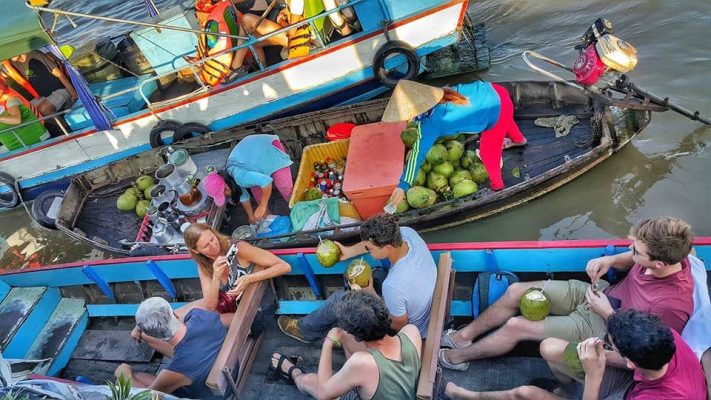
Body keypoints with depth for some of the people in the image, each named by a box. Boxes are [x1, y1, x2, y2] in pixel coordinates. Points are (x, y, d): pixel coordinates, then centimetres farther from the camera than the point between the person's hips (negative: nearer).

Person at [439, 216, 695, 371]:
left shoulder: (672, 304, -34)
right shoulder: (667, 255, -16)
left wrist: (608, 313, -21)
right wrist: (611, 260, -11)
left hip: (602, 326, -7)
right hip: (602, 292, 7)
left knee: (515, 326, -10)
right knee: (516, 292, -1)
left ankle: (459, 356, 16)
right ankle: (464, 335, 19)